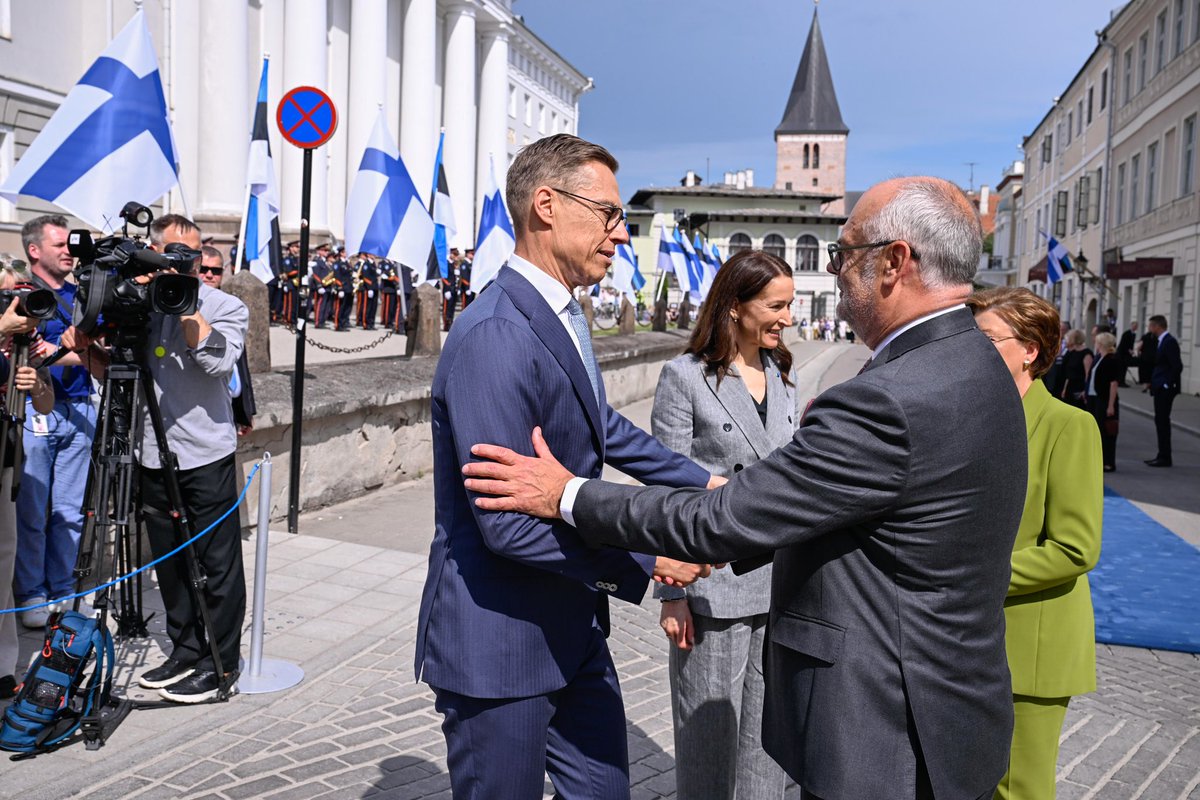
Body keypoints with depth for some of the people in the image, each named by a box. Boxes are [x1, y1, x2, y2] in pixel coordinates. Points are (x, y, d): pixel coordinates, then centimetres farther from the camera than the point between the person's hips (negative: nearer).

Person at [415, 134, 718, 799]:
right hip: (499, 646, -9)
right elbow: (506, 523, -27)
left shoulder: (560, 317, 7)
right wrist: (648, 562, -18)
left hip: (574, 632, 9)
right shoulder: (494, 337, -25)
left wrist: (701, 482, 16)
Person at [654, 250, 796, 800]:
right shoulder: (686, 377, -9)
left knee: (766, 733, 16)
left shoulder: (784, 375, 9)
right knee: (709, 735, 8)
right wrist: (671, 595, -10)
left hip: (779, 586, 5)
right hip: (713, 590, -5)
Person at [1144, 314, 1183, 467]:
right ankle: (1163, 456, 18)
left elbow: (1177, 366, -20)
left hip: (1165, 389, -10)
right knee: (1161, 421, 12)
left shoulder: (1169, 342, -15)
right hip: (1160, 388, 10)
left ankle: (1165, 457, -1)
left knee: (1162, 421, -6)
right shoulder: (1160, 341, 14)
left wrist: (1168, 384, -16)